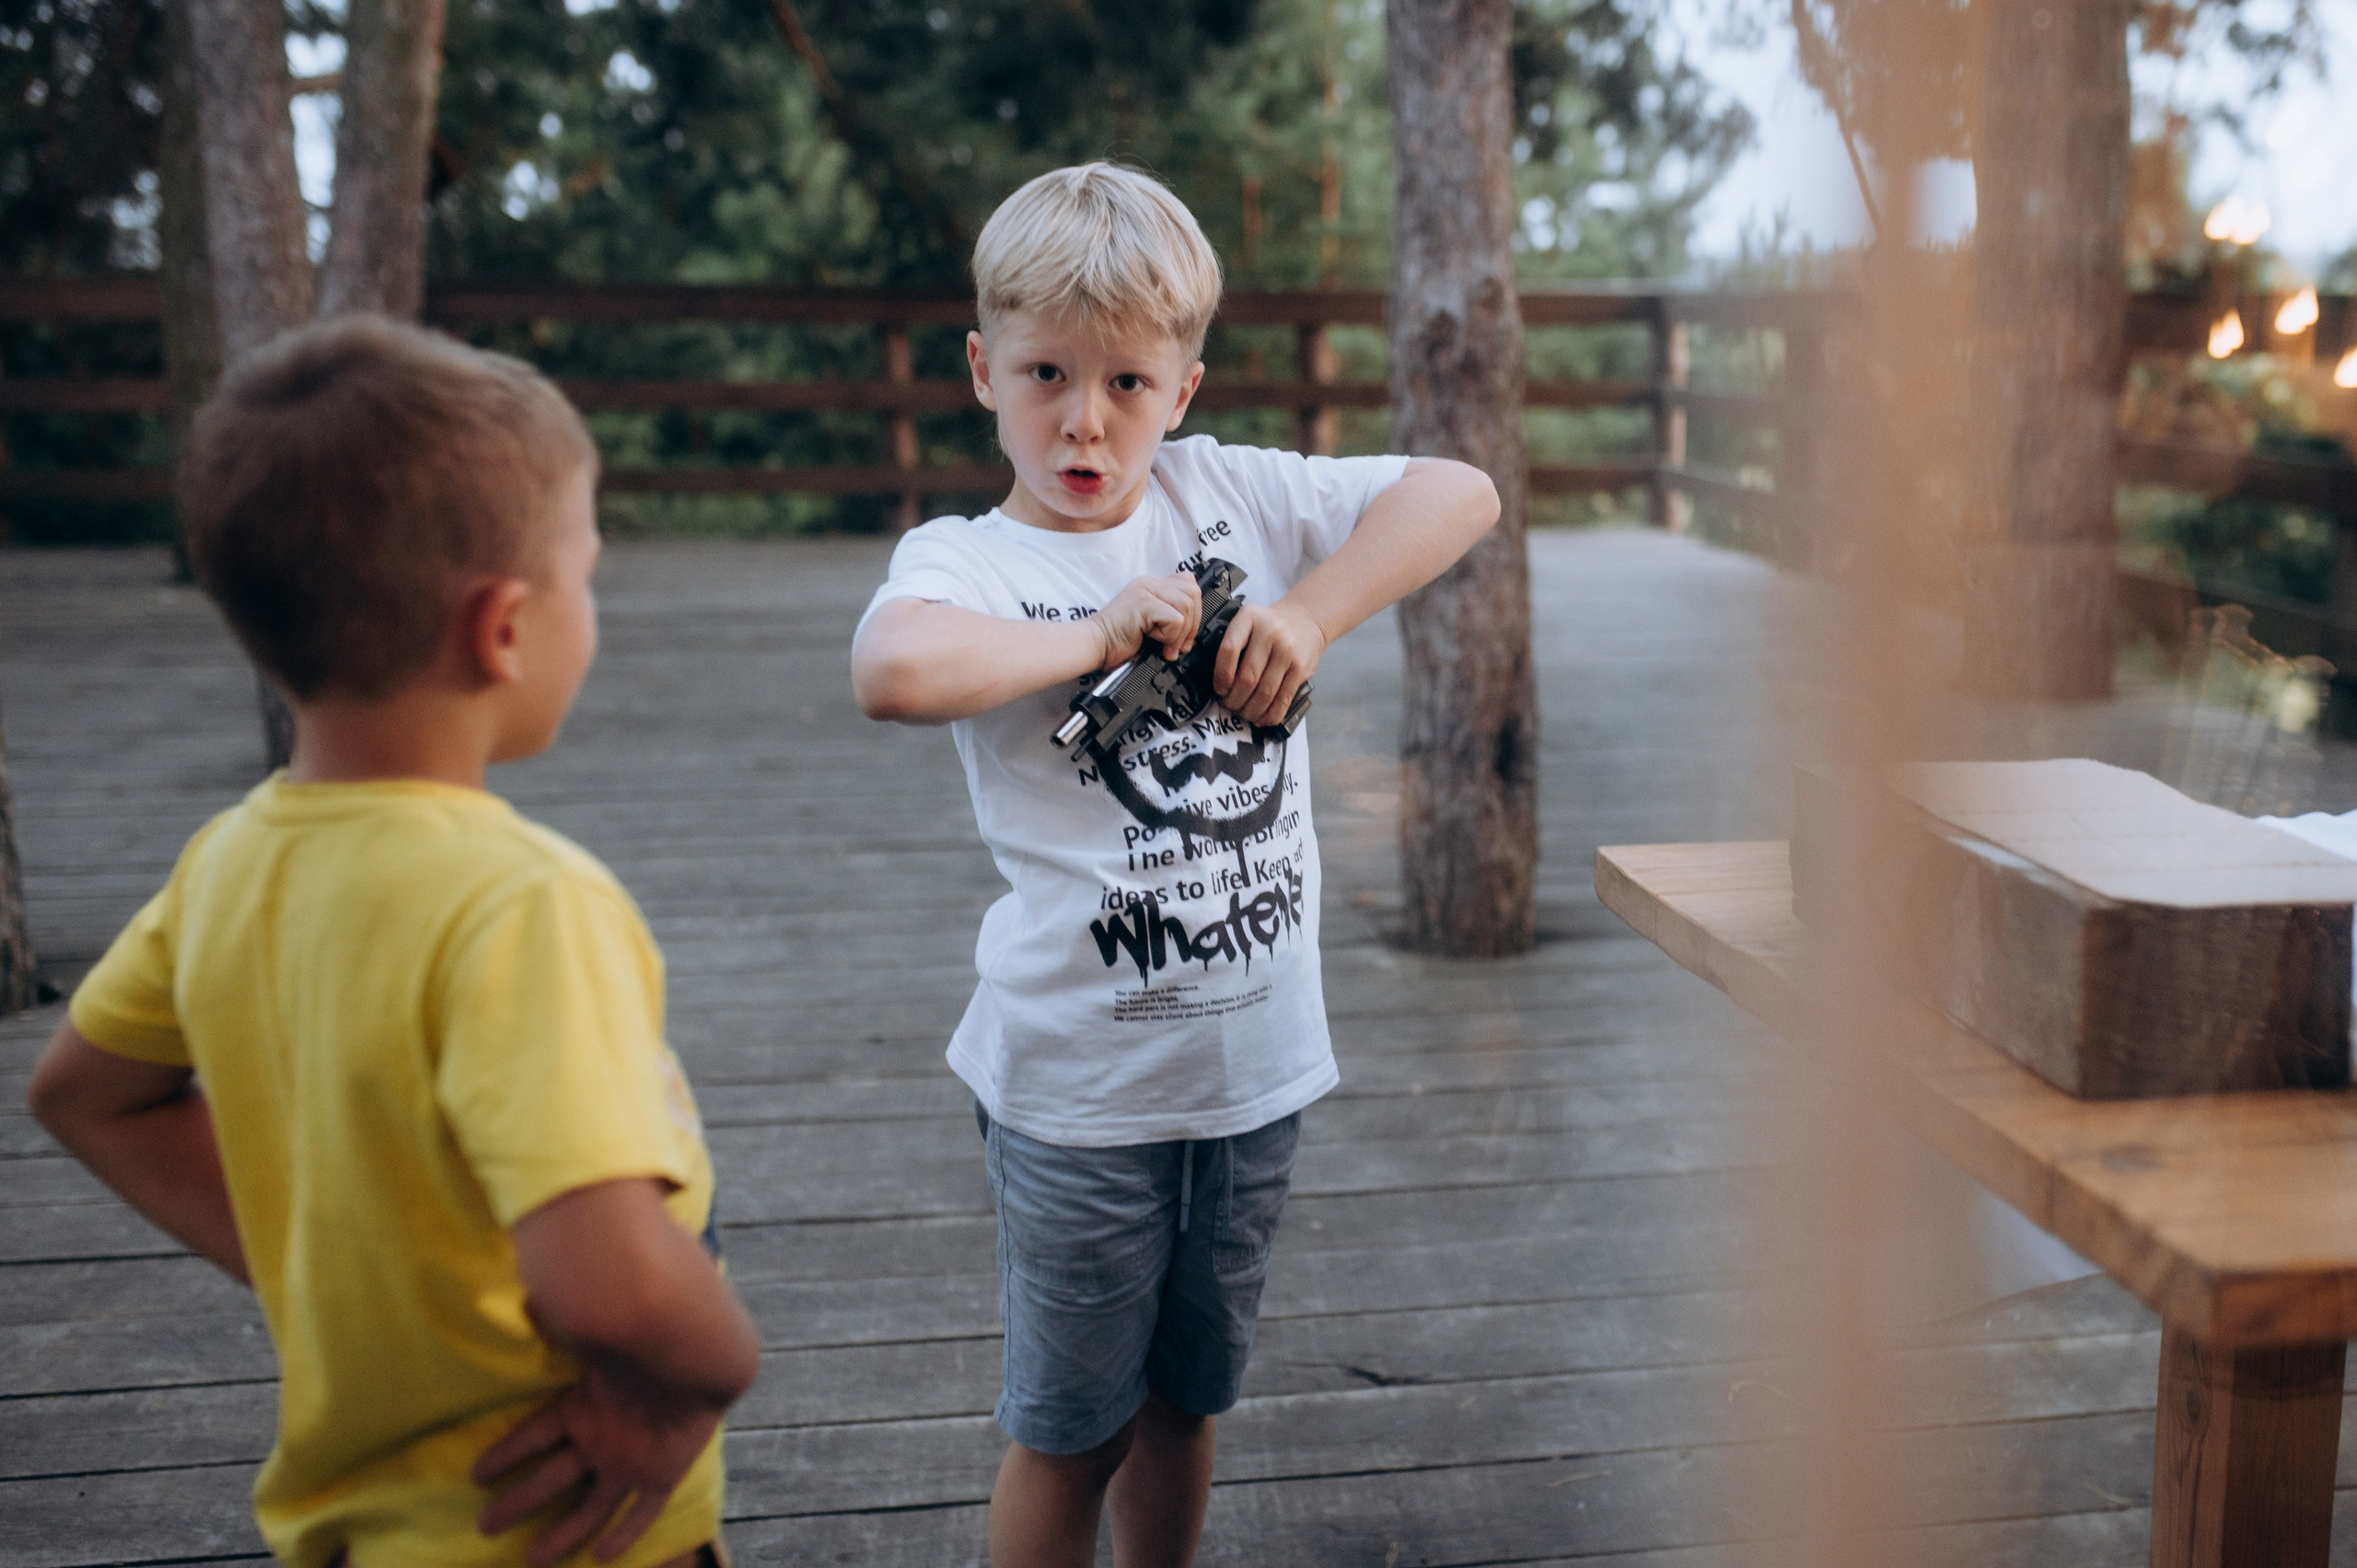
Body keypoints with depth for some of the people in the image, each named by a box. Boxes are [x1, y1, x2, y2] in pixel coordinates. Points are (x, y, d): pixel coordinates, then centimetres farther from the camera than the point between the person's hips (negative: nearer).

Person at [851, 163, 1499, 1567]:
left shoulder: (1229, 493, 3)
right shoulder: (966, 558, -10)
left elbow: (1460, 494, 1)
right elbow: (893, 671, -34)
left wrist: (1310, 614, -11)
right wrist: (1097, 634, -23)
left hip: (1258, 1057, 4)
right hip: (1081, 1083, -4)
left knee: (1188, 1400, 22)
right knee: (1072, 1431, 11)